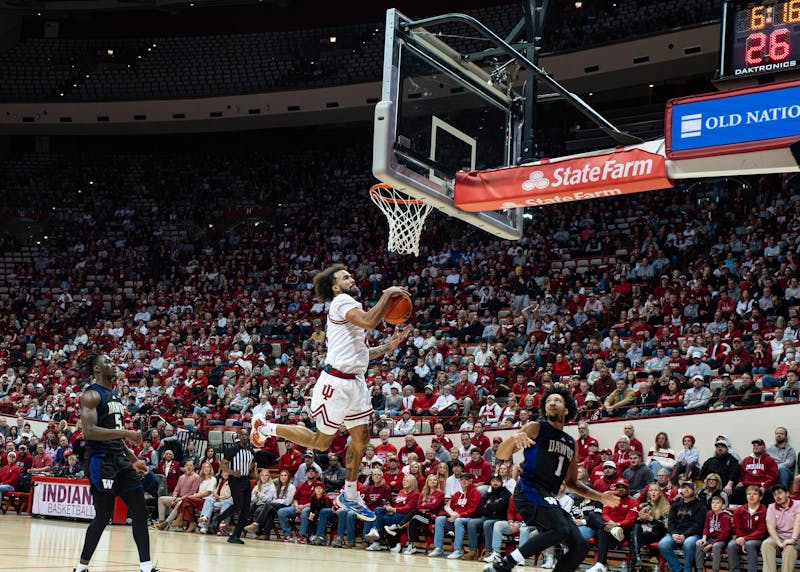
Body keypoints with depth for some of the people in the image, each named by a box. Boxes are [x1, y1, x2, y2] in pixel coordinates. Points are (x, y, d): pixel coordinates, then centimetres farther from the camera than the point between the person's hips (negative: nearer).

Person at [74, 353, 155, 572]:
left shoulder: (114, 396, 18)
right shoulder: (92, 395, -10)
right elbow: (89, 431, -22)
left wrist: (133, 460, 19)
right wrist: (126, 433, -24)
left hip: (119, 459, 9)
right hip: (101, 461, -9)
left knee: (140, 510, 2)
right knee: (103, 515, -6)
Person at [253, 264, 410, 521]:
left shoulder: (350, 306, 22)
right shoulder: (342, 301, -9)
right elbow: (370, 322, -28)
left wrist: (389, 346, 13)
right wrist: (388, 295, -17)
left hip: (355, 382, 10)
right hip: (337, 382, -10)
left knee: (361, 437, 10)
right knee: (321, 441, -1)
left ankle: (350, 495, 20)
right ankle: (265, 427, 14)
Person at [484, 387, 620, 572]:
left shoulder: (571, 443, 20)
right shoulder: (536, 428, 2)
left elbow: (571, 482, 29)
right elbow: (501, 455, -5)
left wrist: (600, 497, 18)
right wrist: (514, 438, -26)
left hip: (549, 498, 7)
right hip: (529, 492, -7)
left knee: (580, 547, -3)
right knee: (560, 529, -31)